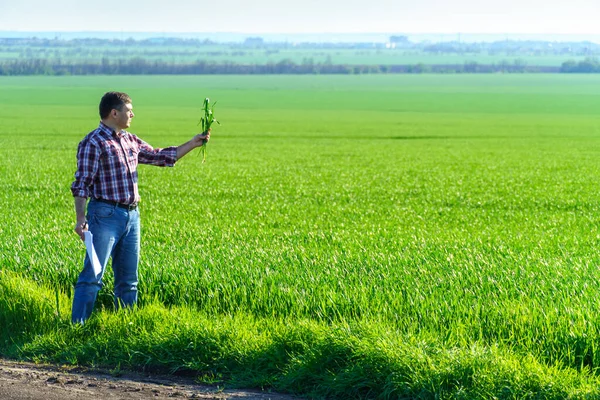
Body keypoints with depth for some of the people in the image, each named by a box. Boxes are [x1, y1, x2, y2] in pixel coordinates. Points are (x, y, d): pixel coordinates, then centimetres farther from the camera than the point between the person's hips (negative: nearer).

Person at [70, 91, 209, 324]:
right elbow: (82, 184, -14)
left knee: (128, 279, 12)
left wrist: (193, 144, 21)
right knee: (92, 277, -10)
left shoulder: (130, 141, 15)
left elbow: (161, 157, 26)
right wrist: (80, 219, -21)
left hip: (132, 216, 8)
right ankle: (77, 326, -7)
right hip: (105, 215, -8)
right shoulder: (93, 143, -10)